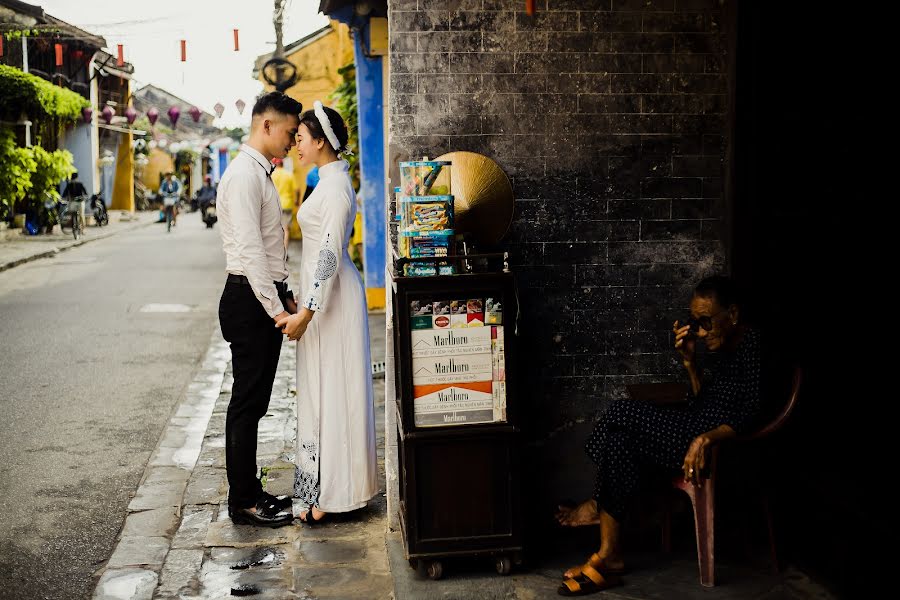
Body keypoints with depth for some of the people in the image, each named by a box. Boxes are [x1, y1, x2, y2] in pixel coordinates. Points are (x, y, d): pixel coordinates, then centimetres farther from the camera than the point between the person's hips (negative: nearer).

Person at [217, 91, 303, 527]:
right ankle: (242, 502, 7)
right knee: (247, 403, -2)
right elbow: (249, 249, -22)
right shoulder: (244, 174, -14)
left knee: (254, 402, 14)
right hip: (249, 300, -10)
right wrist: (276, 309, -23)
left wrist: (286, 296, 17)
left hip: (267, 299, 10)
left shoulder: (261, 173, 18)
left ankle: (249, 491, 24)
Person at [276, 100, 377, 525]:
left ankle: (331, 493, 5)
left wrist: (306, 312, -22)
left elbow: (330, 255, -22)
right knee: (321, 389, 14)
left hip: (333, 297, -10)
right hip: (323, 293, 10)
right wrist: (304, 304, 21)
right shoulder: (329, 180, 14)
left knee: (332, 389, -4)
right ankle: (325, 487, 23)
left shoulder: (336, 187, -17)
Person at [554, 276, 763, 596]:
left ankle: (600, 504, 5)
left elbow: (753, 415, -22)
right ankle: (609, 557, -10)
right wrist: (690, 362, 3)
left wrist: (706, 438, -35)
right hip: (700, 430, 10)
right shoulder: (725, 347, 15)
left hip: (725, 445, -10)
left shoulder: (754, 347, -13)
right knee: (621, 440, -7)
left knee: (622, 415, -14)